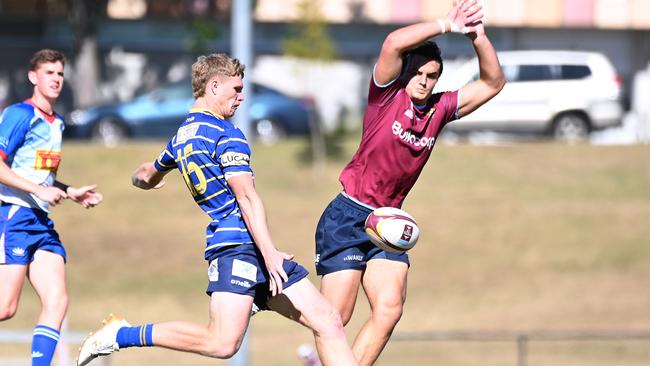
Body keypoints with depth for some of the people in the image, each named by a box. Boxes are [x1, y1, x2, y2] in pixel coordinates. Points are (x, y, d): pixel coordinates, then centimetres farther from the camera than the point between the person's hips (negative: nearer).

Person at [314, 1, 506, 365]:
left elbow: (493, 82, 7)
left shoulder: (439, 110, 7)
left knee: (390, 310, -11)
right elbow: (394, 44, -25)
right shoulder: (387, 96, -7)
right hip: (347, 218, -5)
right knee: (336, 317, -6)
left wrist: (479, 36, -8)